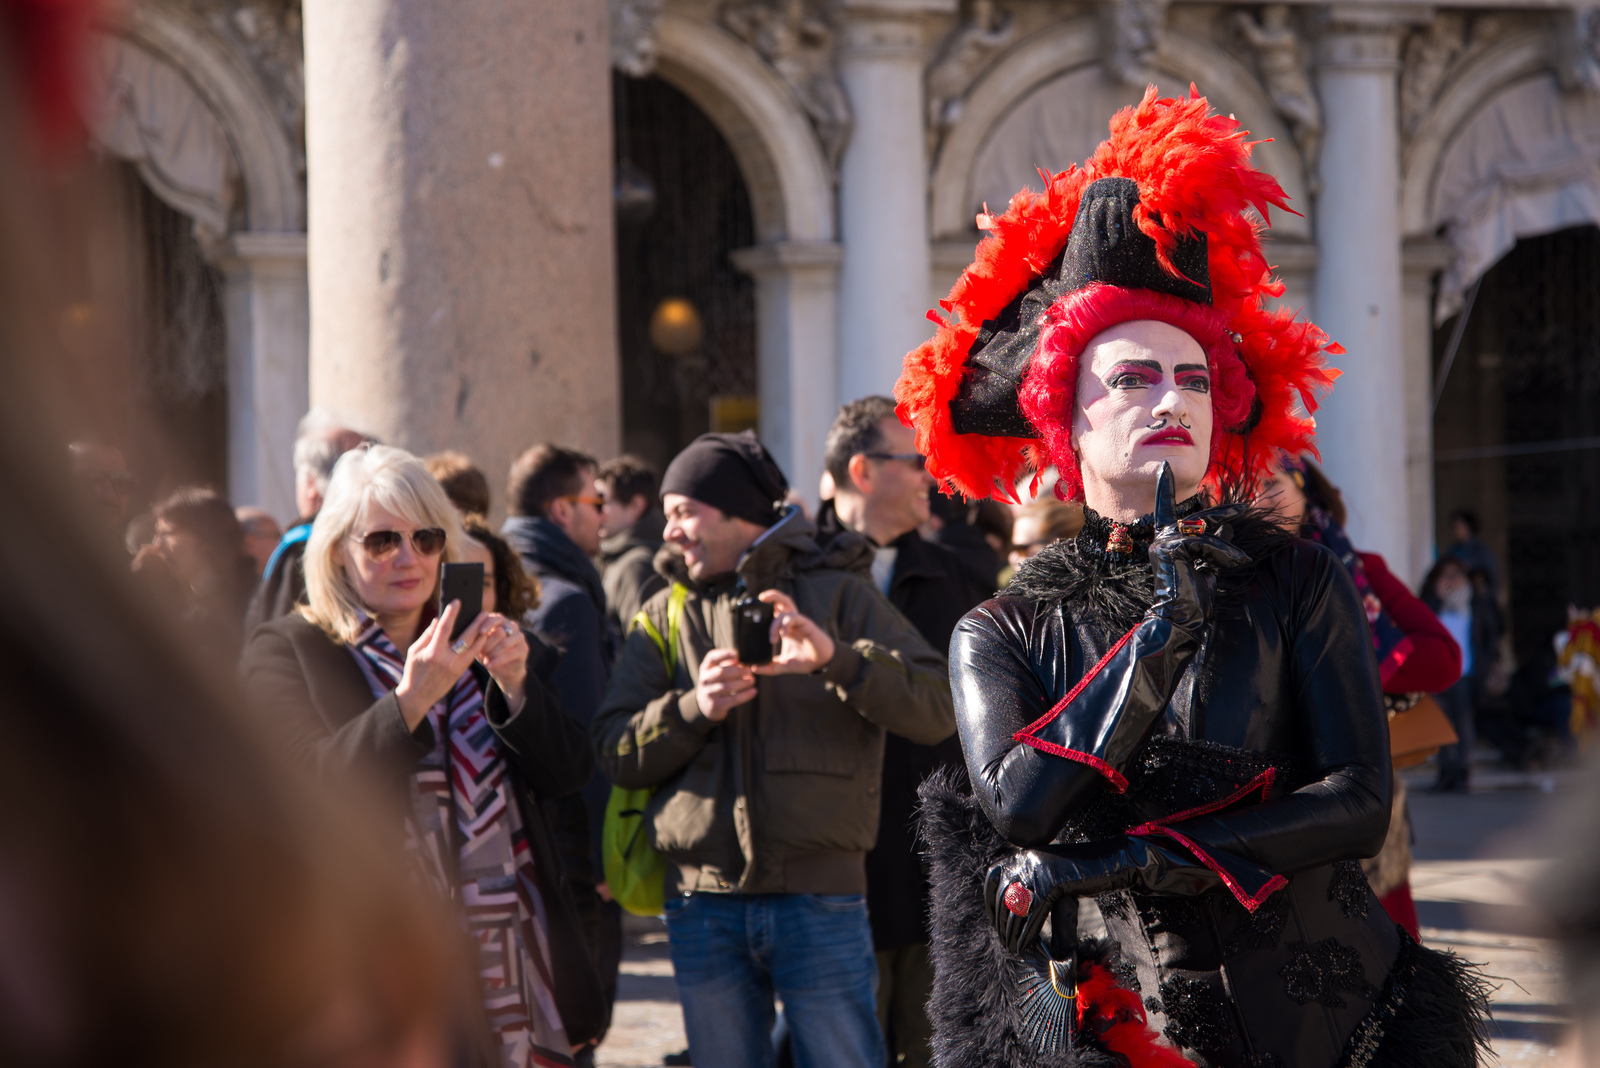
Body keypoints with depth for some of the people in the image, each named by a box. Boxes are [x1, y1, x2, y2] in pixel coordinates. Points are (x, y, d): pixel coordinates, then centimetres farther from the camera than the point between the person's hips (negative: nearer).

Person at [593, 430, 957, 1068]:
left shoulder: (836, 595, 5)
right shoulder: (666, 618, 14)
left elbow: (937, 710, -7)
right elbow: (616, 753, 4)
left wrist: (836, 657, -22)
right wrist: (693, 708, -14)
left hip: (820, 896, -3)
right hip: (704, 903, 3)